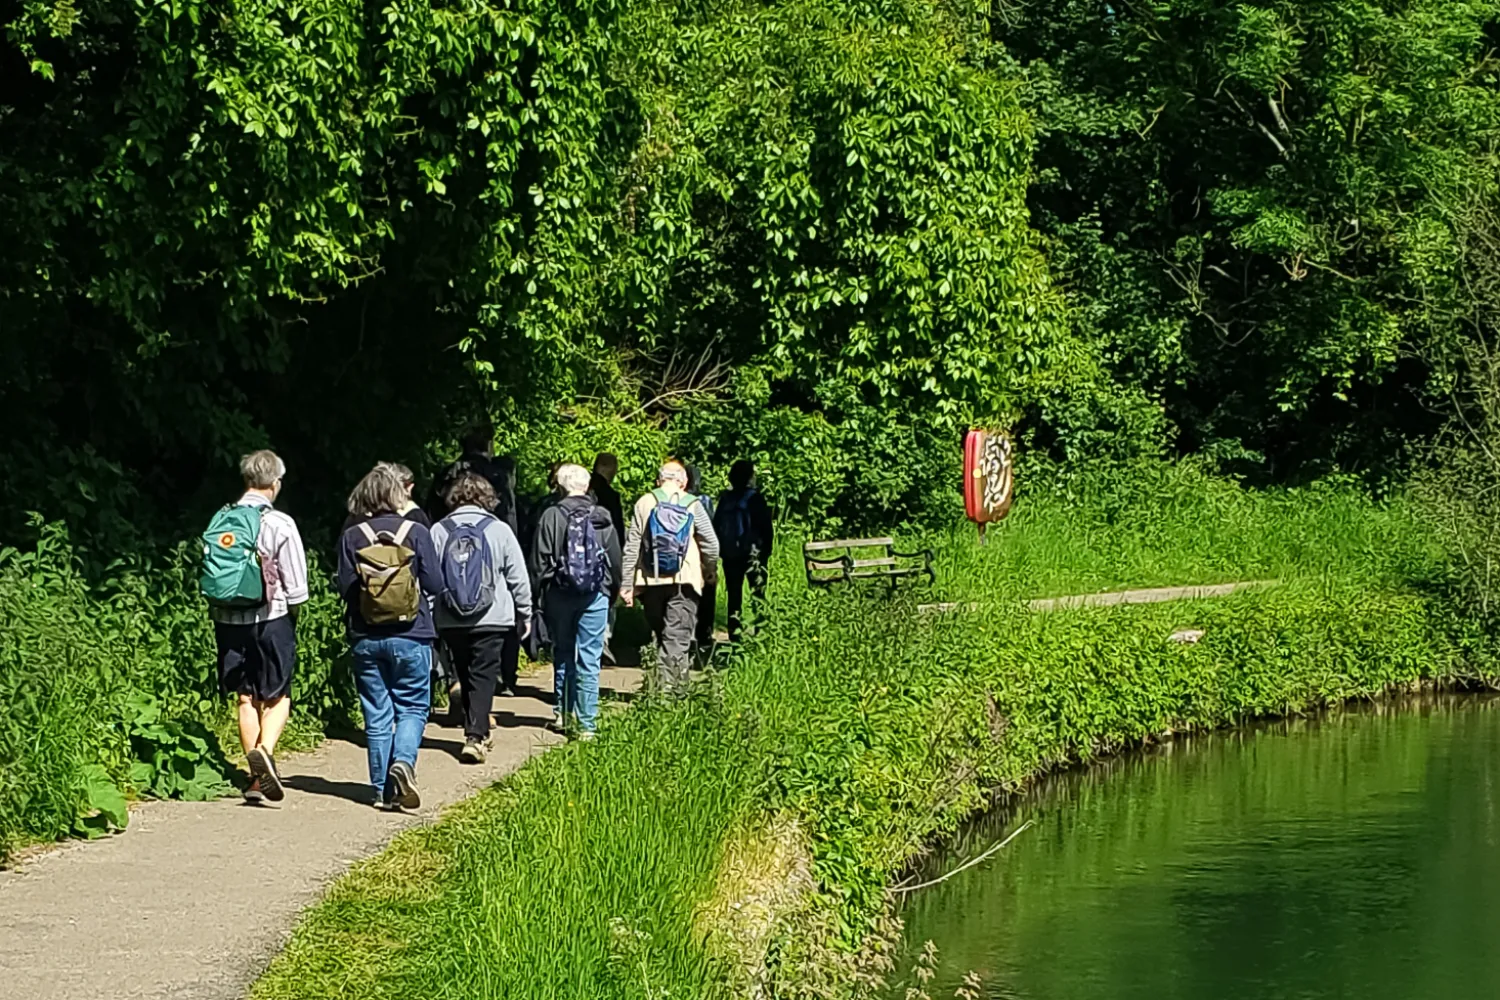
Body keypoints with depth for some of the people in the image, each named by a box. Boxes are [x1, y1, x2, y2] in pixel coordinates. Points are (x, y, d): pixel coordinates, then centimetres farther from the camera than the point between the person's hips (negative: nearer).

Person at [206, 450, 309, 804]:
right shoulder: (279, 524, -11)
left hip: (228, 617, 4)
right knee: (277, 696, 6)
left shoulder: (221, 520, 1)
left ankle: (256, 779, 12)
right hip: (271, 617, -4)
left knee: (246, 697, 11)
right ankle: (265, 749, -21)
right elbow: (296, 585, -8)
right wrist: (293, 608, 10)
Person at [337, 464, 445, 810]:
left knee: (377, 714, 8)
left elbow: (345, 588, -3)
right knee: (412, 707, 8)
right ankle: (403, 761, -18)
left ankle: (383, 789, 7)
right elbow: (435, 584, -4)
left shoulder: (352, 538, -3)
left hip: (366, 639, 2)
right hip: (411, 637, -2)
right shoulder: (417, 533, -6)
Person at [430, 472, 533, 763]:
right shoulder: (499, 530, -3)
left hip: (451, 620, 3)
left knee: (466, 677, 16)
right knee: (483, 678, -2)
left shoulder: (439, 531, 1)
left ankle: (478, 732, 27)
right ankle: (475, 736, -15)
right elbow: (518, 578, 0)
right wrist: (525, 614, 11)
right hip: (492, 619, -2)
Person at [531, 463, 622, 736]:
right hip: (595, 596, 0)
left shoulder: (551, 516, -6)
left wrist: (544, 587, 8)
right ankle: (586, 723, -1)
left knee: (562, 653, 17)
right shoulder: (602, 519, -2)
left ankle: (562, 711, 23)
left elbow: (540, 560, -4)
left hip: (559, 594, 0)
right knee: (589, 658, 1)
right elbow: (615, 560, 5)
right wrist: (613, 590, 17)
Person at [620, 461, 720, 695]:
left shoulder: (645, 503, 4)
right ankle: (675, 691, -15)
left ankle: (662, 686, 13)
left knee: (660, 635, 14)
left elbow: (631, 547, 1)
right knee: (678, 639, -4)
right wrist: (709, 571, 20)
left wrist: (627, 584, 4)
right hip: (684, 580, -2)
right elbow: (711, 544, 1)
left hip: (651, 580, 2)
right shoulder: (693, 506, 1)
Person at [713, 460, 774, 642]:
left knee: (733, 593, 9)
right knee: (758, 592, -1)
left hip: (729, 553, 5)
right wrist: (766, 550, 1)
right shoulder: (754, 498, -8)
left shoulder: (725, 499, 6)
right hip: (752, 552, -5)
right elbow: (766, 527, -8)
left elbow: (716, 526, 9)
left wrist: (721, 550, 15)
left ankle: (734, 633, 8)